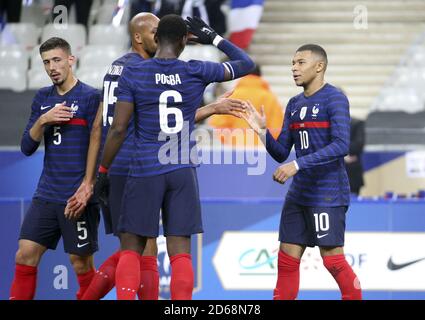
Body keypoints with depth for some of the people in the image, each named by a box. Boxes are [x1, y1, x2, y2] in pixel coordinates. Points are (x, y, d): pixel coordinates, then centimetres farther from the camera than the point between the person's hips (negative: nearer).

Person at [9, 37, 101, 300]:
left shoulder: (90, 97, -5)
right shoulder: (42, 98, 12)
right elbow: (27, 147, 9)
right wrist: (43, 120, -10)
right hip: (46, 196, 5)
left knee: (81, 262, -1)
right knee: (26, 254, -1)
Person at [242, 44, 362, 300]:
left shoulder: (334, 99, -10)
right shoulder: (294, 105, 13)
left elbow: (341, 145, -22)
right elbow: (281, 154, 13)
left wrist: (298, 164, -27)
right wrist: (262, 131, -5)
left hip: (328, 194, -8)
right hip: (299, 193, 8)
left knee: (333, 258, -7)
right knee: (287, 258, 6)